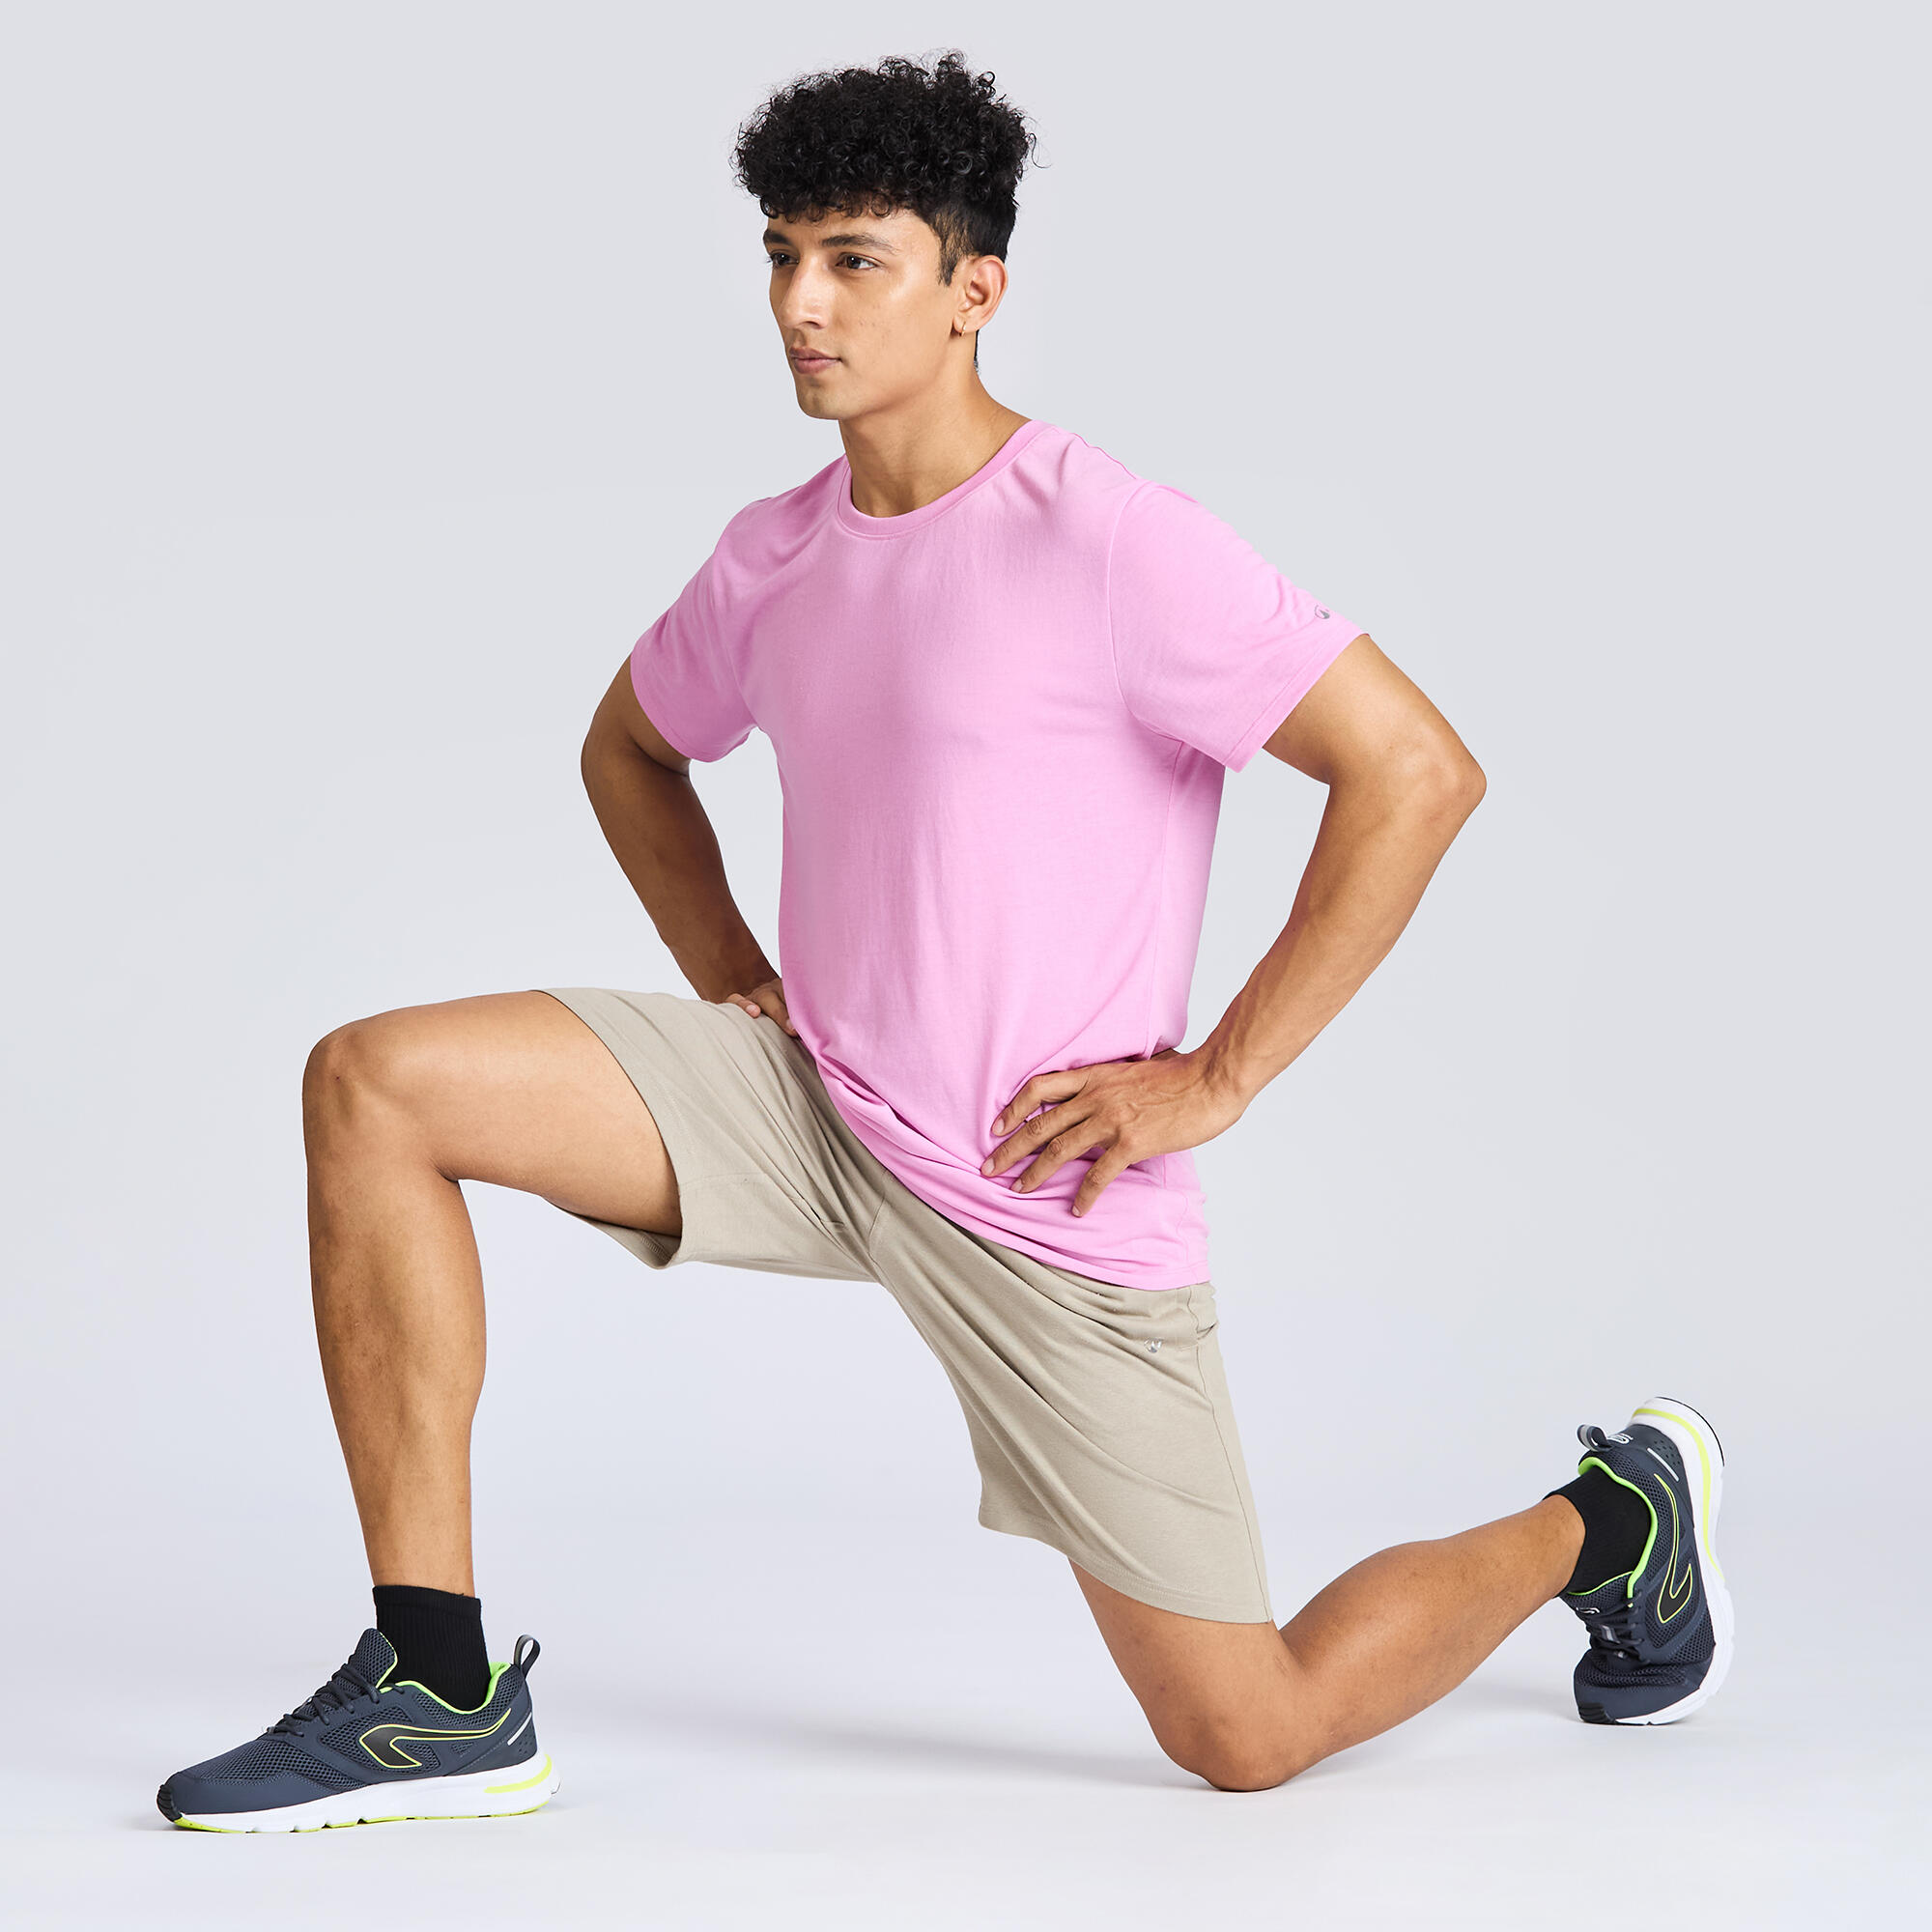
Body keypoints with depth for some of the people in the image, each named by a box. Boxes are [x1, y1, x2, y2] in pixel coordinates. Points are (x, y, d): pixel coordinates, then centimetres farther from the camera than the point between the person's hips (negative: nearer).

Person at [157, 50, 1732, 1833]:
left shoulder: (1106, 545, -17)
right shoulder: (774, 557, 5)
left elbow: (1418, 772, -18)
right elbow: (631, 749, 26)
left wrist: (1216, 1078, -16)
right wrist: (737, 994, 12)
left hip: (1047, 1208, -6)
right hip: (808, 1103, 6)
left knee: (1243, 1742, 0)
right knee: (376, 1084, -11)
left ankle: (1607, 1521, 29)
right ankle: (442, 1693, -7)